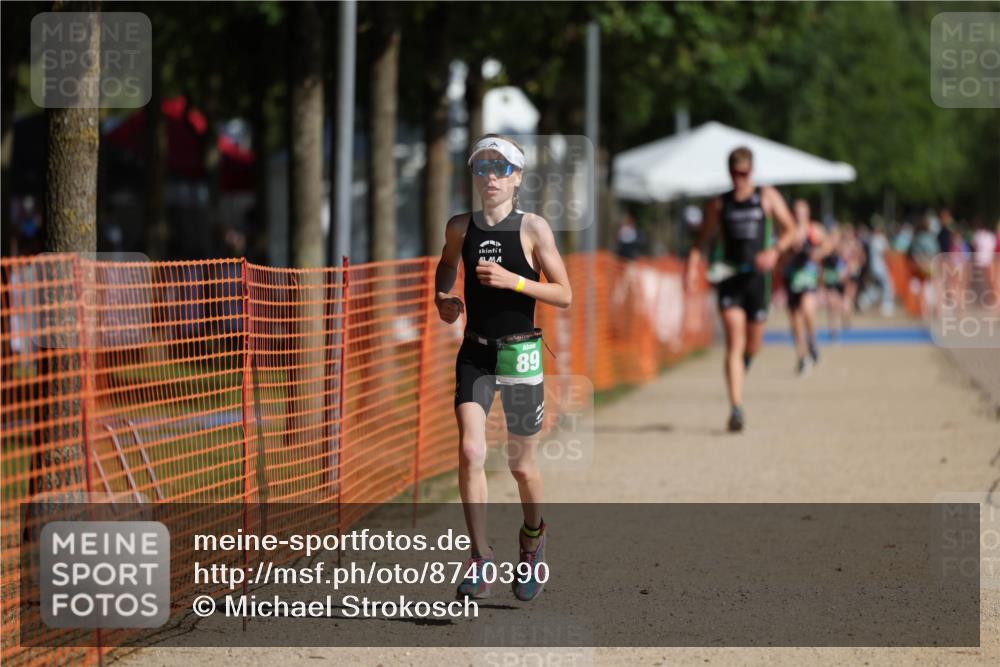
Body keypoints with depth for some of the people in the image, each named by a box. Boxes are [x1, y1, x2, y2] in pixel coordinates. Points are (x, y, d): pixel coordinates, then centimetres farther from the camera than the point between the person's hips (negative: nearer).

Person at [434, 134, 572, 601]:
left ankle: (532, 537, 39)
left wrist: (512, 281, -19)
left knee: (522, 465, 9)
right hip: (474, 353, 2)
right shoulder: (460, 227, 3)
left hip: (520, 353, -2)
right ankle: (481, 560, -13)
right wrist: (442, 300, 6)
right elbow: (447, 265, 26)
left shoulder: (533, 228, -6)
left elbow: (564, 295, -7)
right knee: (470, 452, -17)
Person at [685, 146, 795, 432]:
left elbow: (790, 229, 7)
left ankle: (744, 364, 47)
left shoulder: (767, 197, 6)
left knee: (753, 342, 8)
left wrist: (775, 250, -12)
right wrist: (693, 263, -3)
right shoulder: (719, 204, 9)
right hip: (729, 275, 0)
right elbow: (702, 237, 15)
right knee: (734, 342, -12)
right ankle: (736, 409, -17)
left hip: (757, 274, 1)